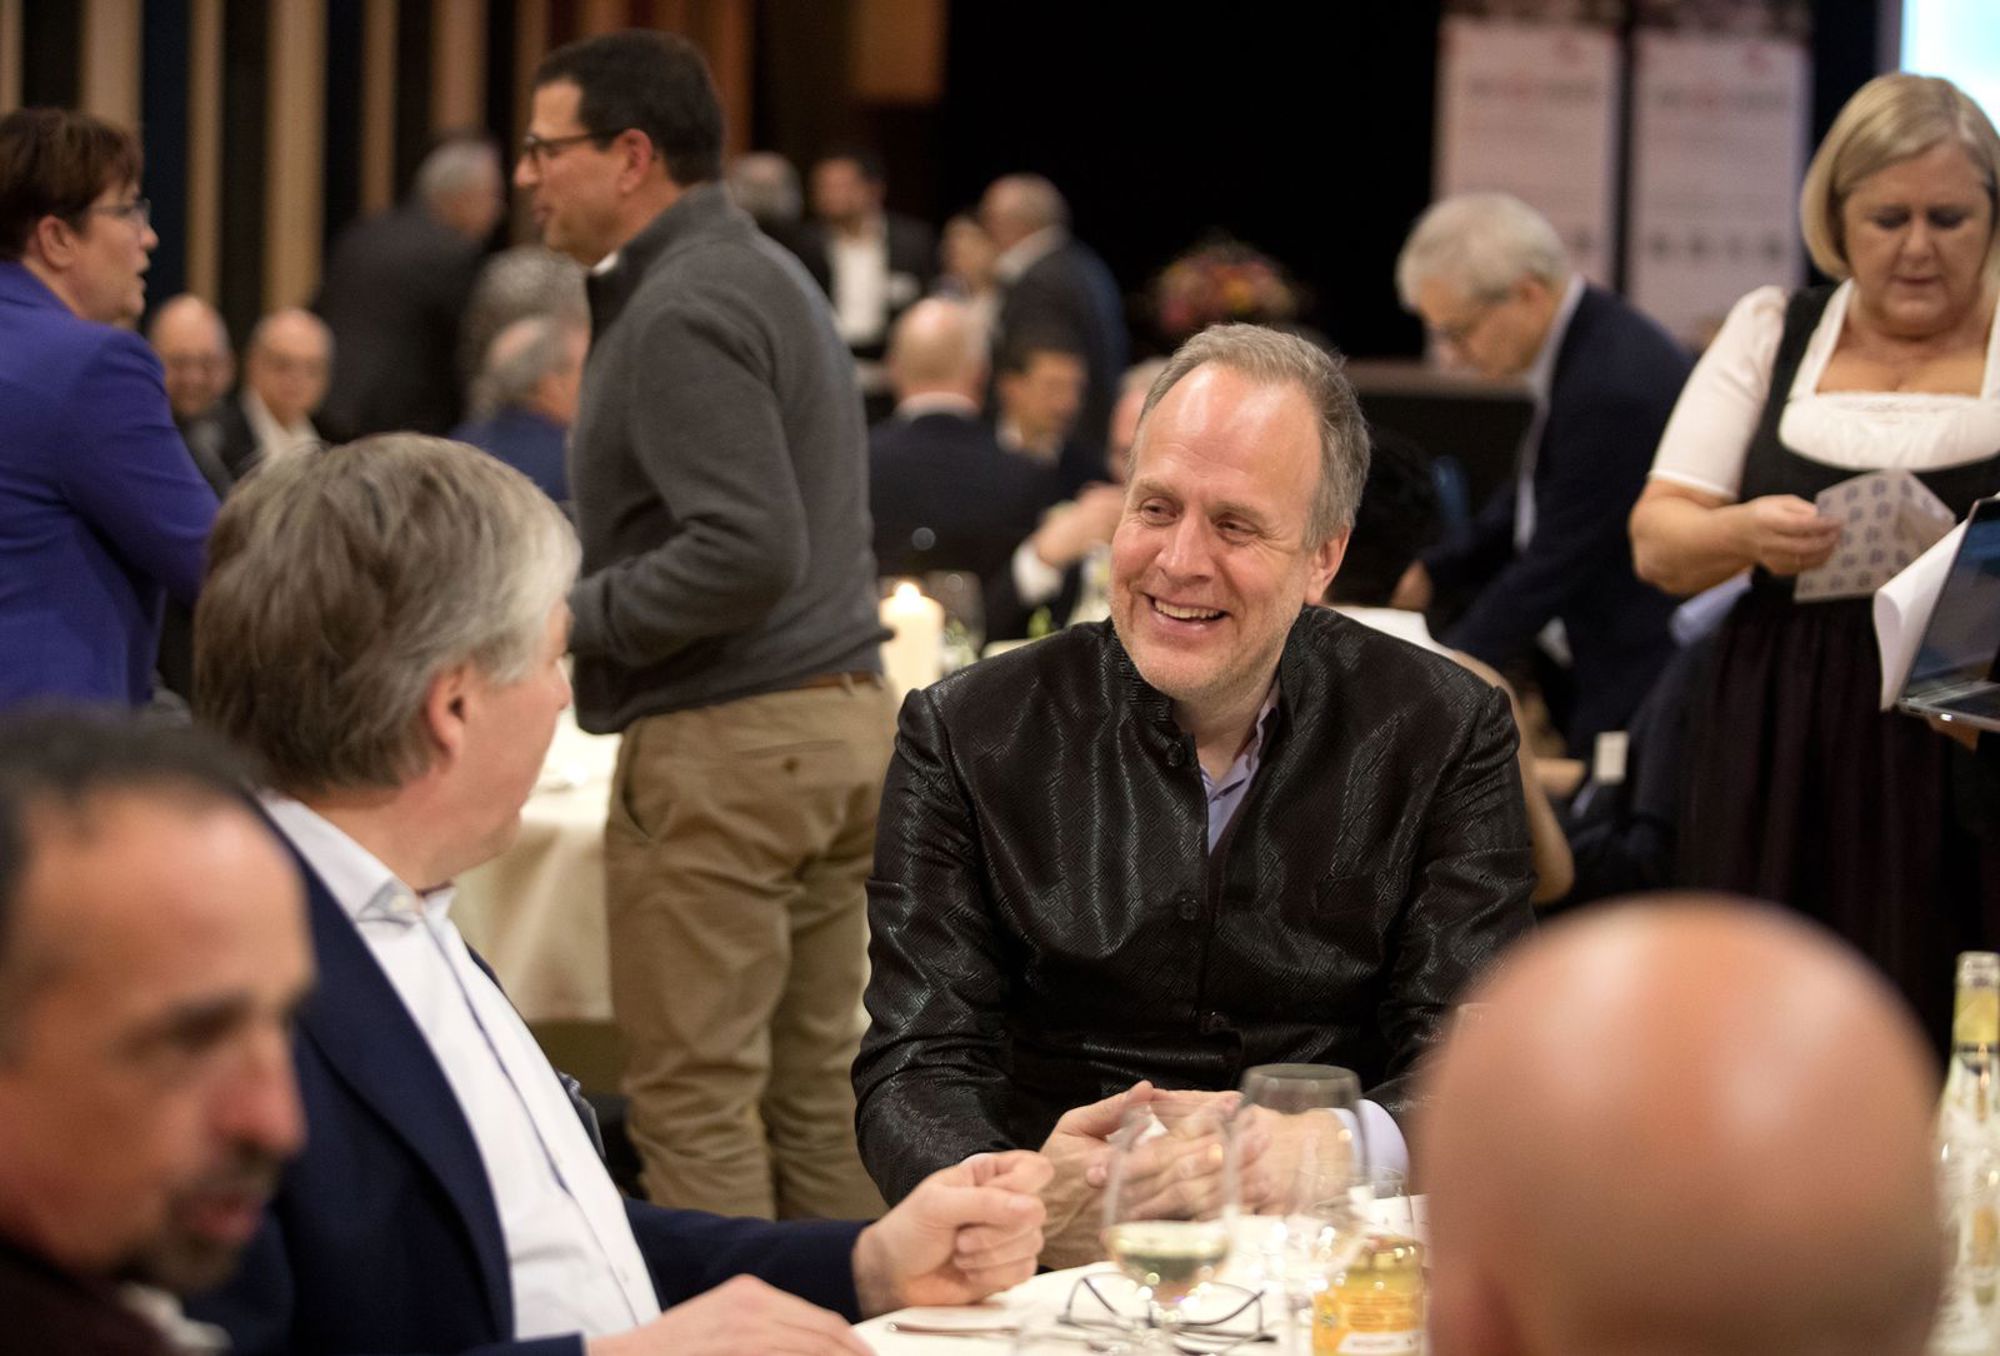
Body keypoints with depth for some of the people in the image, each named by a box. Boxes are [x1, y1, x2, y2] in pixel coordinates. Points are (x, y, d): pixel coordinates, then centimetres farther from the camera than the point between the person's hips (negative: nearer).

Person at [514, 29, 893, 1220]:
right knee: (818, 1090, 11)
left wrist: (574, 618, -14)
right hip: (842, 719, 10)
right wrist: (585, 604, 17)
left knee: (698, 1104, -5)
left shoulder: (683, 310, -14)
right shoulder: (773, 276, 18)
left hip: (726, 744, -10)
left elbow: (751, 550, -24)